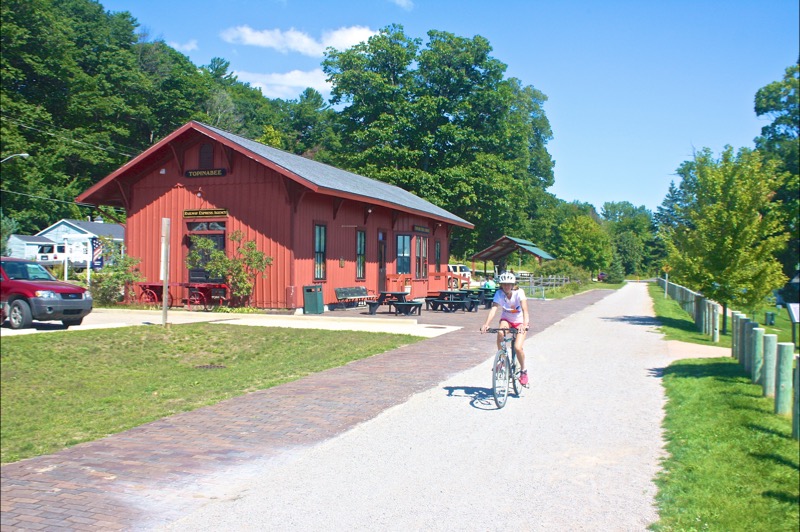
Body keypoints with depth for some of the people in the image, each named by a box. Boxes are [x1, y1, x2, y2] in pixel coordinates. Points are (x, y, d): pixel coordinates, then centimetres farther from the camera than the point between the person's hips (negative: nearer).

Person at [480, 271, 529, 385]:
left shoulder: (519, 292, -23)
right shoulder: (499, 294, -18)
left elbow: (524, 309, -35)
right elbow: (493, 309, -30)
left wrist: (524, 324, -52)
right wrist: (486, 324, -46)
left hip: (520, 321, -2)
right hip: (506, 319, 2)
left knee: (518, 347, -21)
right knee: (500, 333, -32)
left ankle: (523, 370, 6)